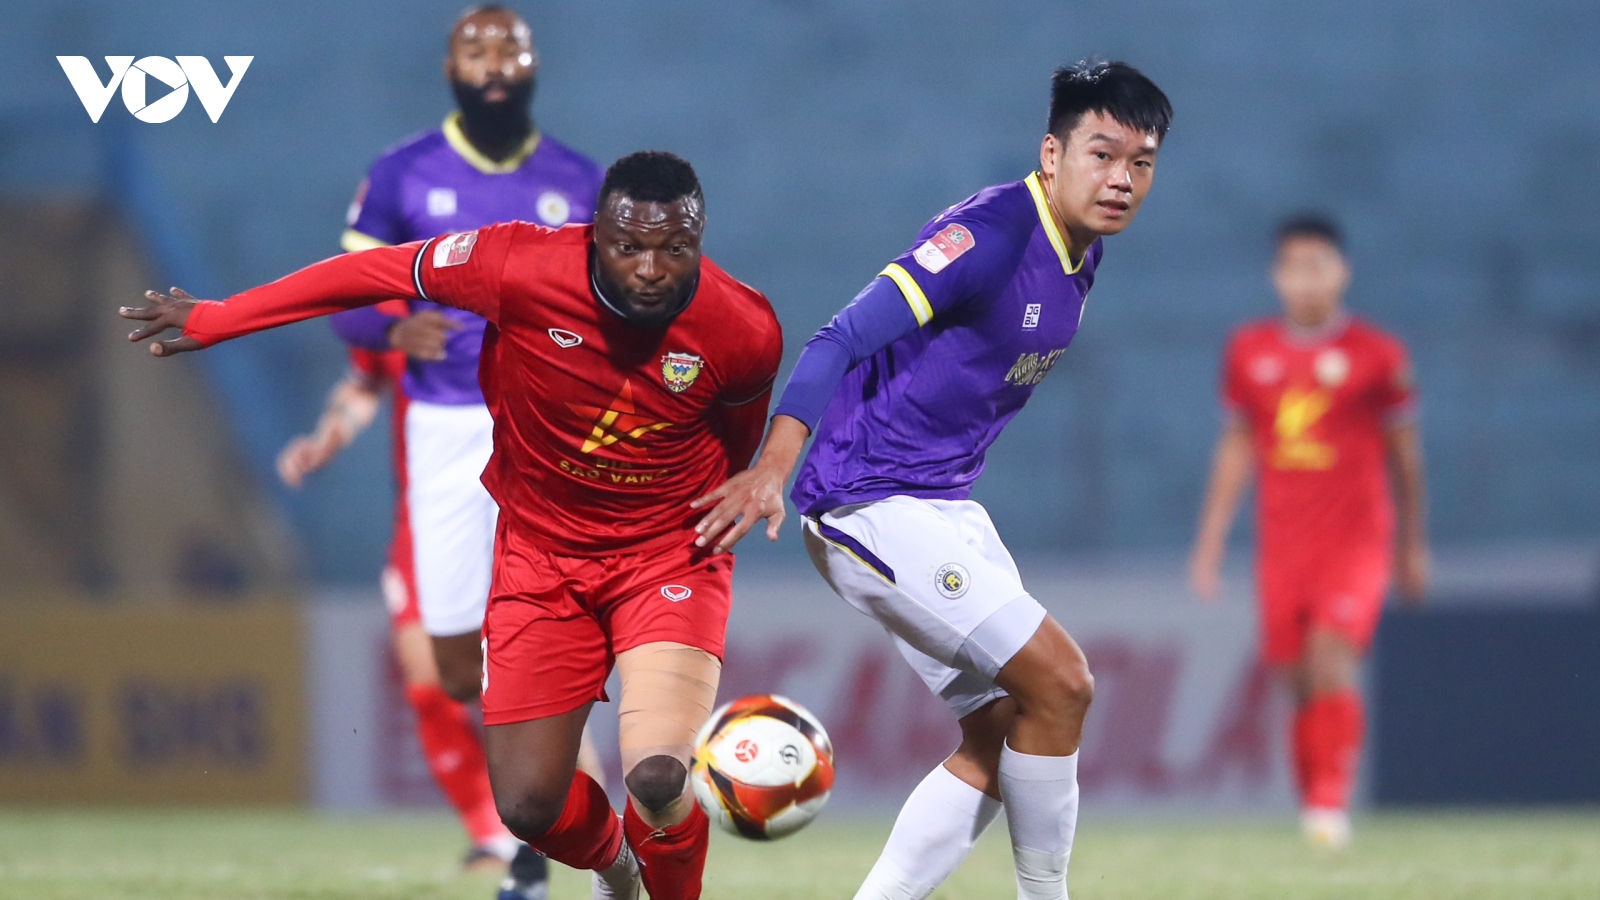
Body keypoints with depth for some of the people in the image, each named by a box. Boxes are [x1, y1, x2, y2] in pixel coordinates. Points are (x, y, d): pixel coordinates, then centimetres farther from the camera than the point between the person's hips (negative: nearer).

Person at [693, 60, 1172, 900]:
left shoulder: (1081, 253, 8)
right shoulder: (991, 233, -20)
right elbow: (843, 339, -27)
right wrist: (772, 468, -37)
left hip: (944, 507, 10)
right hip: (872, 505, -10)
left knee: (1000, 736, 6)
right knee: (1059, 681, -14)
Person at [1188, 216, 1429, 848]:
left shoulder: (1376, 356, -1)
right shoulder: (1249, 352, 7)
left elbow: (1404, 453, 8)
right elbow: (1236, 446, 16)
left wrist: (1413, 546, 13)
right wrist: (1211, 540, 13)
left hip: (1357, 540, -3)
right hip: (1282, 544, 3)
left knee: (1330, 657, -20)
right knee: (1300, 681, 3)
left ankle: (1331, 805, -20)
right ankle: (1313, 816, 12)